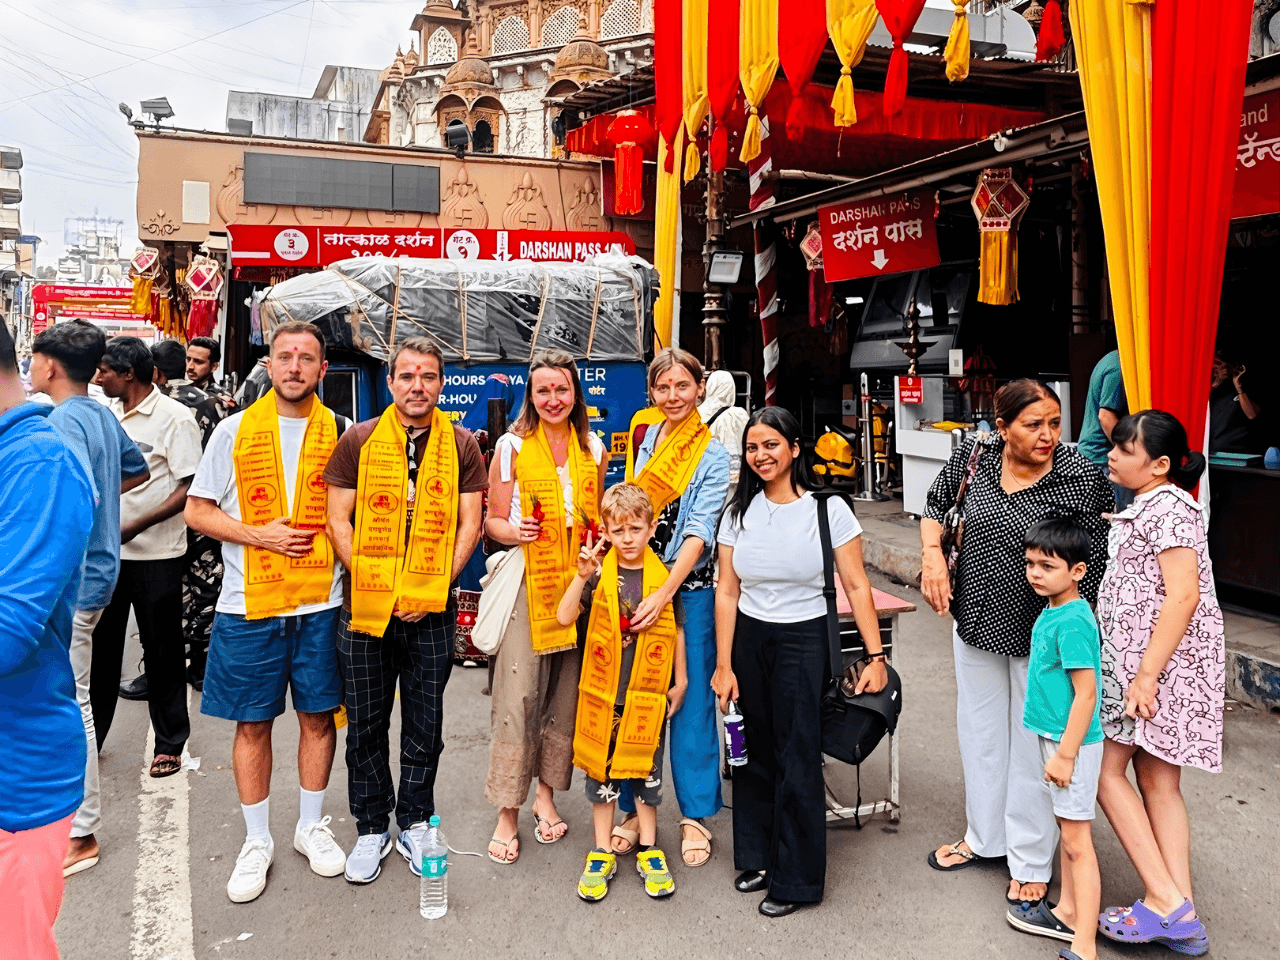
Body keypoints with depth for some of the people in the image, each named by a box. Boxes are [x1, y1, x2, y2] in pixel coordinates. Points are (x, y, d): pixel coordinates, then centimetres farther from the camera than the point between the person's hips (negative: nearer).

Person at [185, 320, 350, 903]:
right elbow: (197, 511, 2)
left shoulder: (340, 433, 4)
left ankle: (312, 827, 29)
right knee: (252, 722, 8)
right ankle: (257, 841, 25)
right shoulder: (235, 430, 2)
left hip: (321, 601, 1)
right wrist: (260, 535, -11)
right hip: (249, 603, -1)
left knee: (319, 716, 10)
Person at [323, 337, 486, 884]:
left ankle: (414, 823, 29)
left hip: (432, 612, 0)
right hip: (365, 608, 0)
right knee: (365, 724, 10)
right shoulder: (358, 441, 2)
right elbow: (338, 520, 0)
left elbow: (468, 526, 2)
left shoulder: (461, 446, 3)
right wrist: (372, 583, -10)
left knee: (425, 726, 11)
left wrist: (434, 585, -10)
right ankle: (372, 828, 27)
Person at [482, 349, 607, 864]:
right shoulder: (512, 445, 0)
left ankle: (547, 796, 27)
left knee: (565, 697, 10)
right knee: (517, 697, -4)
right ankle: (507, 814, 8)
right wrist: (515, 532, -19)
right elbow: (493, 520, 2)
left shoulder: (593, 447, 10)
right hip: (526, 583, -3)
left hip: (577, 583, 3)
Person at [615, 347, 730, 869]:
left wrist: (664, 595, -24)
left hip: (689, 590, -4)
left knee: (690, 702, 3)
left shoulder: (713, 455, -6)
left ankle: (694, 814, 19)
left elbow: (699, 534, -15)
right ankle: (633, 807, 24)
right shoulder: (648, 437, 10)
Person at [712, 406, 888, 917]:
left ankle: (795, 879, 20)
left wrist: (876, 656, -11)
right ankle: (758, 856, 33)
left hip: (803, 643, -3)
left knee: (798, 760, 2)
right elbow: (727, 592, 2)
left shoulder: (828, 509, -8)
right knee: (754, 752, 12)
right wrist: (724, 665, 0)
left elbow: (856, 587, -6)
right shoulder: (739, 512, 2)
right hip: (748, 641, 4)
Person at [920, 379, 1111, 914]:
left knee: (1032, 744, 8)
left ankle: (1031, 865, 27)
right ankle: (984, 837, 41)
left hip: (1041, 634, -4)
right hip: (975, 620, 5)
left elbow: (1094, 562, -17)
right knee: (980, 730, 20)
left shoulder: (1083, 479, -19)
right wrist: (933, 554, -7)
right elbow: (935, 505, 9)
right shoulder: (974, 456, -7)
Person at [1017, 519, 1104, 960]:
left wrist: (1065, 754, -21)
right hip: (1054, 736, 10)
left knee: (1077, 841, -2)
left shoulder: (1072, 622, -23)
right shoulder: (1051, 612, 6)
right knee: (1067, 828, 21)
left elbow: (1086, 694, -24)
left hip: (1073, 742, -10)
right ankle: (1068, 913, 37)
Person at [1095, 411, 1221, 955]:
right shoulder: (1148, 507, 16)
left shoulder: (1169, 508, -15)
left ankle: (1167, 904, 1)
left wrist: (1146, 674, -24)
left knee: (1105, 771, -3)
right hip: (1141, 657, 10)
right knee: (1158, 782, 10)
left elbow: (1183, 595, -22)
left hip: (1161, 661, -10)